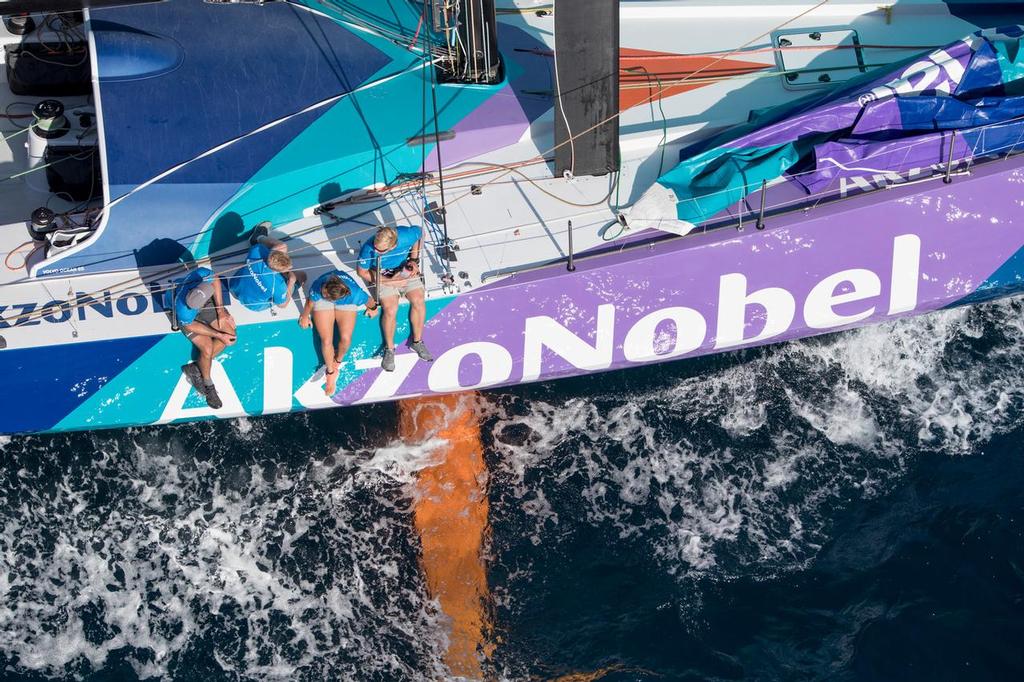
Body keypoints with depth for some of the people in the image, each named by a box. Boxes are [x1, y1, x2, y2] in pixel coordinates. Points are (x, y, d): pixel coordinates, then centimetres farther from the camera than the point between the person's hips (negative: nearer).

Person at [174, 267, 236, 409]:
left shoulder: (204, 274, -41)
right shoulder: (184, 312, -44)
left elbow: (215, 281, -15)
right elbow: (191, 326, -21)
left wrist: (221, 311, -11)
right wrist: (219, 336, -14)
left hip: (207, 304, 5)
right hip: (192, 319, -5)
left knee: (231, 333, -7)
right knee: (207, 349, -17)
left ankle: (195, 368, 8)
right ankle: (207, 384, 16)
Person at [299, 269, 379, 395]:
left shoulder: (355, 294, -42)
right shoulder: (317, 286, -41)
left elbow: (369, 300, -17)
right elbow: (310, 301, -17)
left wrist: (373, 309, 7)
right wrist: (305, 316, 3)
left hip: (345, 303, 0)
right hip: (322, 303, 0)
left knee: (345, 338, -15)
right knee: (326, 341, -10)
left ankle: (338, 360, 22)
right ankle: (331, 372, 18)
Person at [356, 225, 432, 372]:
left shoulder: (407, 235, -29)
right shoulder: (368, 249, -31)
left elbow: (419, 232, -3)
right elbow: (362, 272, -14)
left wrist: (414, 260, -8)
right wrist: (389, 282, -21)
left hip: (406, 271, 2)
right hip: (383, 277, -2)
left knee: (418, 301, -18)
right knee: (390, 310, -23)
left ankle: (416, 341, 5)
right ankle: (389, 349, 0)